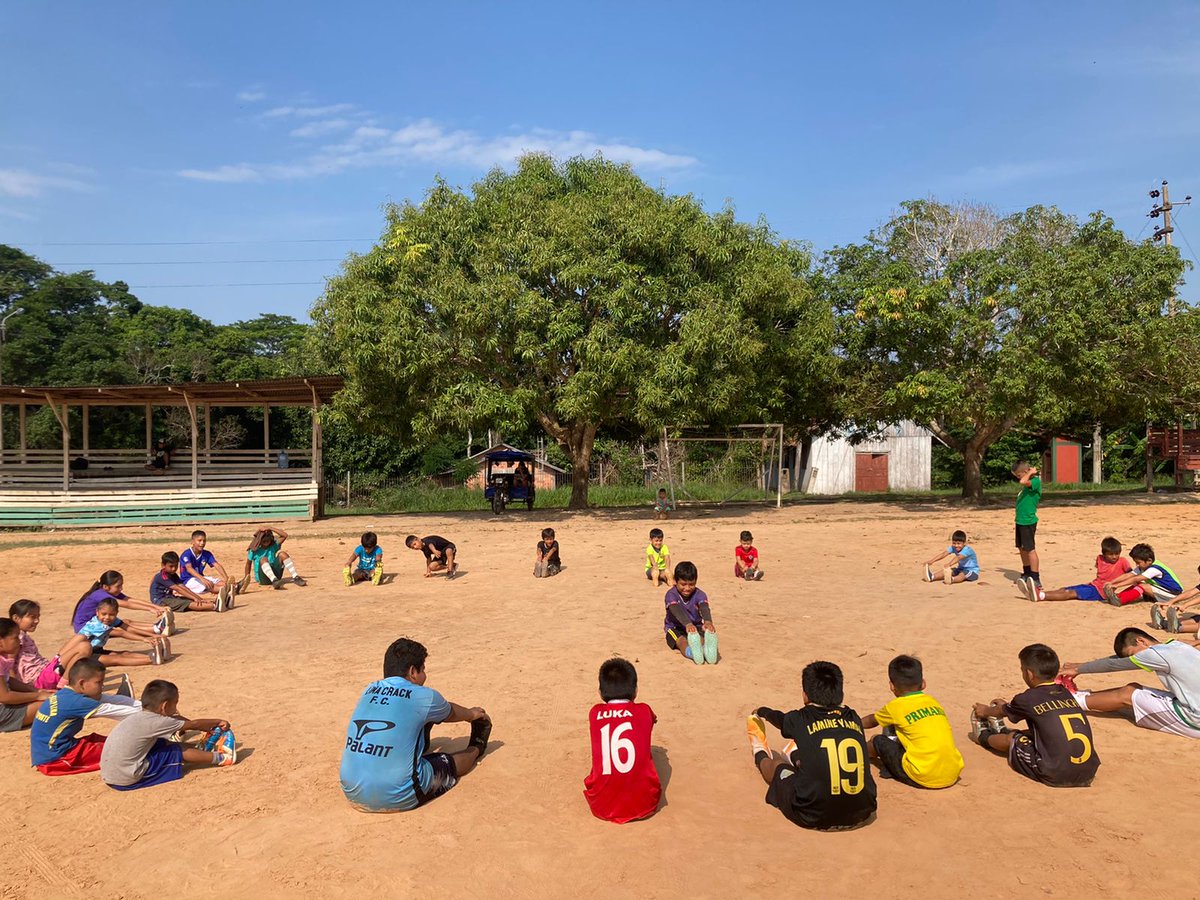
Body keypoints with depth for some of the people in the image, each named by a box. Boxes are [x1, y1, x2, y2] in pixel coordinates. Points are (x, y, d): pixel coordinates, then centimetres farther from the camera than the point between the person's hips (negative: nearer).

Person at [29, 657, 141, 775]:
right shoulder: (76, 702, -21)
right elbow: (111, 710, -17)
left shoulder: (67, 695, 5)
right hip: (54, 759, -10)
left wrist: (141, 706, 4)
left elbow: (112, 699, 7)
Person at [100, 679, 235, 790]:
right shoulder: (156, 722, -16)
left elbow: (177, 719, 20)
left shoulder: (141, 717, 8)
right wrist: (218, 722, 10)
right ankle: (219, 758, 14)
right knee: (178, 751, 2)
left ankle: (204, 749, 29)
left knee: (163, 743, 17)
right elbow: (193, 725, -6)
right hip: (127, 779, -8)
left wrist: (208, 727, 21)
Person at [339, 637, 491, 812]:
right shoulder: (423, 696, -6)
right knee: (451, 764, 20)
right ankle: (476, 749, 46)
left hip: (353, 796, 5)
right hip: (398, 799, -5)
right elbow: (451, 713, 19)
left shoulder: (369, 691, 9)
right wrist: (472, 714, 43)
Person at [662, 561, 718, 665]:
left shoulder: (699, 594, -10)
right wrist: (688, 624, -60)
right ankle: (692, 653, -71)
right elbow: (677, 610, -38)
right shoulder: (671, 595, -17)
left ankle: (708, 651, -68)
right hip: (675, 628, -2)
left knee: (702, 638, -33)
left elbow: (704, 608, -32)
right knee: (682, 641, -36)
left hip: (696, 626, 2)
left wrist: (708, 622, -57)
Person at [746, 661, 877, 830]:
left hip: (813, 818, -3)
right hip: (861, 815, 4)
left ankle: (760, 754, 60)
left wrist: (762, 711, 45)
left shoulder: (800, 719, -4)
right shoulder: (854, 718, 3)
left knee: (777, 764, 26)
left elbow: (779, 718, 21)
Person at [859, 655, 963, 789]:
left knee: (879, 741, 9)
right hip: (953, 775, 6)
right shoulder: (933, 702, 13)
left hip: (925, 779, -6)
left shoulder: (895, 706, -1)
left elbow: (871, 721, 22)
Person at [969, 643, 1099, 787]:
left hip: (1055, 777, -5)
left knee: (1012, 739, 18)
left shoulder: (1028, 699, -5)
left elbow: (1002, 712, 18)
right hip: (1088, 775, 5)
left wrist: (987, 711, 41)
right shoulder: (1065, 693, 10)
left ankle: (984, 736, 46)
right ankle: (1002, 731, 51)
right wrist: (1007, 706, 49)